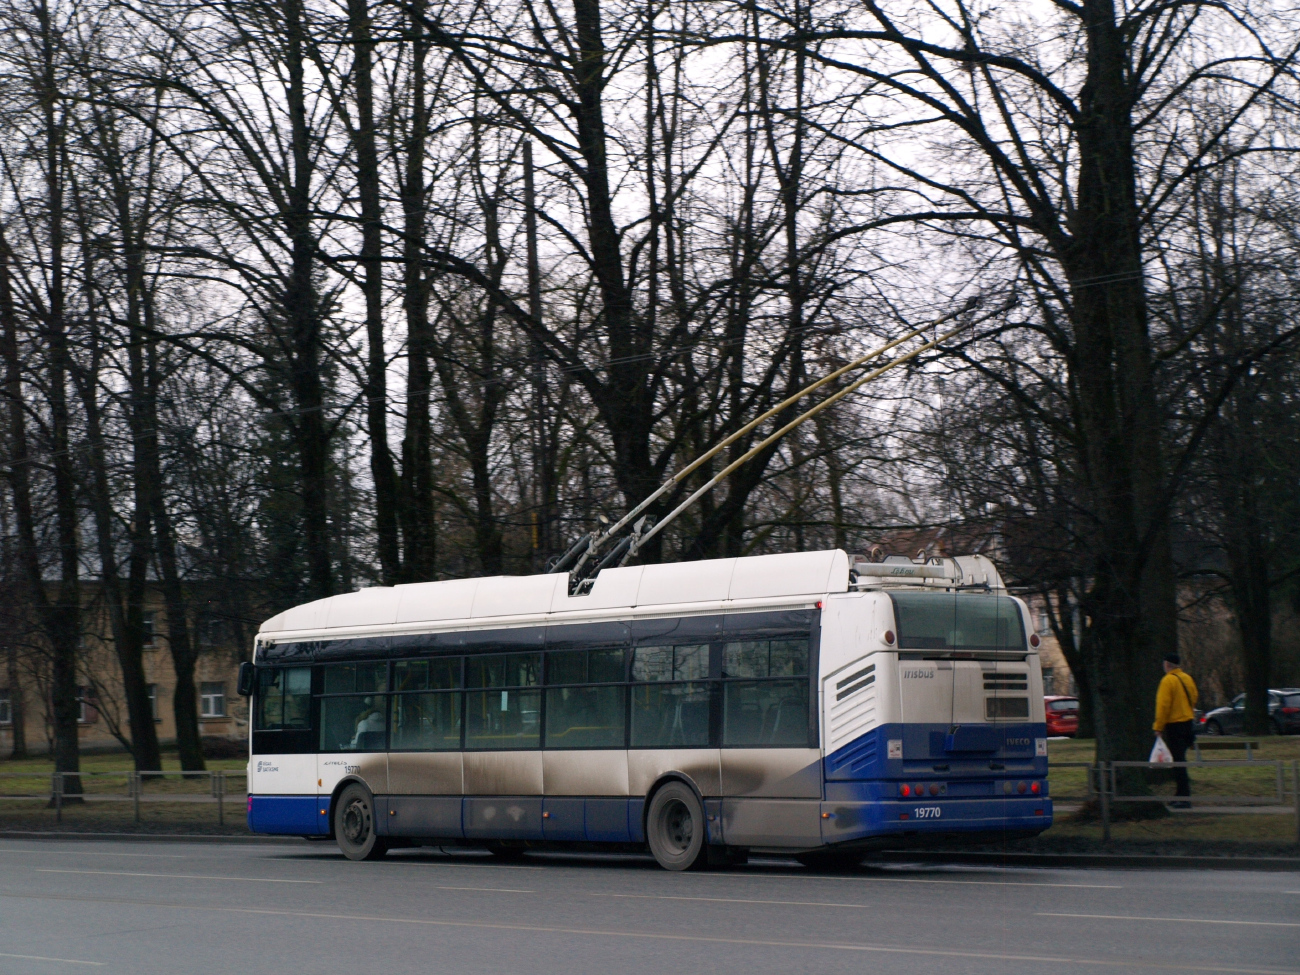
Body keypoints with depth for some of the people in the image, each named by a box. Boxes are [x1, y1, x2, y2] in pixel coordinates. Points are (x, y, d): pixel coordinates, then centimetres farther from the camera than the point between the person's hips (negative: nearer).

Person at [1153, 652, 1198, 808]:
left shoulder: (1168, 680, -15)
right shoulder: (1188, 679, 10)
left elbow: (1163, 706, -17)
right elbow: (1194, 699, 16)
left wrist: (1158, 727, -12)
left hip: (1173, 725, -8)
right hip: (1187, 723, 8)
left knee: (1178, 761, -7)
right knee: (1180, 760, 16)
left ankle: (1184, 798, -10)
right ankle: (1180, 795, 22)